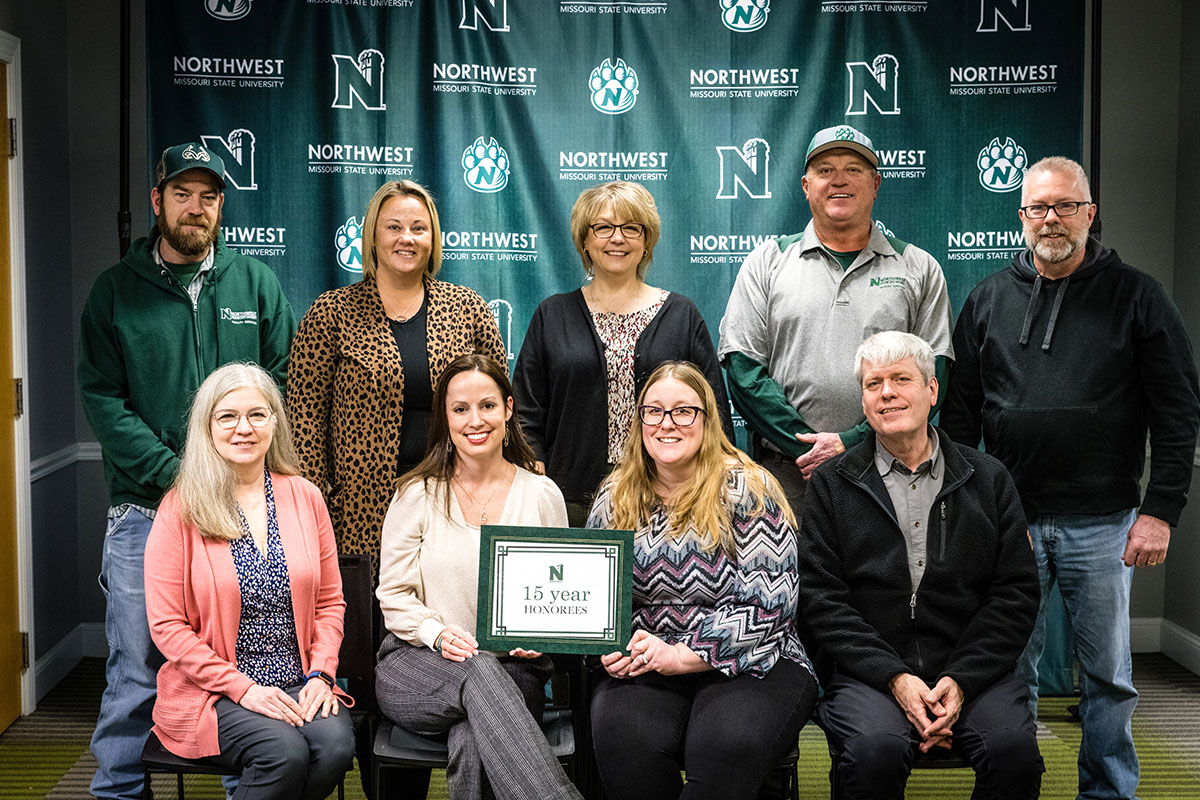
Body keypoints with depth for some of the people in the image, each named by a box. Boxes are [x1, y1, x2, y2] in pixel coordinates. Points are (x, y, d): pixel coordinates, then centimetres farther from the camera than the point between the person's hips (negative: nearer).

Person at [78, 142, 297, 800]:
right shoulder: (115, 291, 6)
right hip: (144, 510, -1)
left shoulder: (256, 284, 9)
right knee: (135, 676, 4)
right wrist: (175, 474, -13)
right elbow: (102, 400, -1)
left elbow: (285, 387, 5)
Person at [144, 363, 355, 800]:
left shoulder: (304, 497, 7)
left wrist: (321, 674, -4)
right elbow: (167, 625, -6)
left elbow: (329, 600, 12)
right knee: (286, 752, -29)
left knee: (335, 745, -25)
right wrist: (242, 688, -14)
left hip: (298, 683, 4)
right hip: (212, 689, -3)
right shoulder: (181, 509, -4)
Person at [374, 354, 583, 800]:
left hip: (513, 668, 1)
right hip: (416, 665, 0)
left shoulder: (542, 495, 9)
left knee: (472, 740, -36)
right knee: (478, 673, -37)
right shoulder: (417, 495, 7)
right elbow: (394, 595, 5)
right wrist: (438, 634, -14)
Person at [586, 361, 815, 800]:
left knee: (729, 743, -36)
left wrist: (683, 655, -16)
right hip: (643, 670, 3)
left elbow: (768, 602, -10)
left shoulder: (746, 488, -2)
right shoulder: (615, 499, 12)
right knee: (622, 737, -31)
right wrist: (610, 649, -5)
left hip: (749, 663, -2)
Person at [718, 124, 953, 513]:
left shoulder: (919, 269, 10)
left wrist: (851, 443, -11)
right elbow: (743, 367, 1)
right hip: (787, 469, 0)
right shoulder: (767, 262, 9)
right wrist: (807, 446, -10)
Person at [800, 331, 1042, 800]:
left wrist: (962, 679, -9)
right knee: (876, 750, -32)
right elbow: (822, 598, 0)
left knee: (1015, 748, -27)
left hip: (970, 670, 2)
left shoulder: (989, 479, 11)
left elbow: (1016, 593, 6)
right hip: (868, 672, -1)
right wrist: (894, 677, -13)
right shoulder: (832, 484, 7)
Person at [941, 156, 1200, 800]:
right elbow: (959, 412, 10)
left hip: (1102, 523, -1)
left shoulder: (1135, 296, 2)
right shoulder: (989, 299, 8)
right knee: (1010, 670, 8)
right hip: (1008, 520, 2)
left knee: (1107, 675, 8)